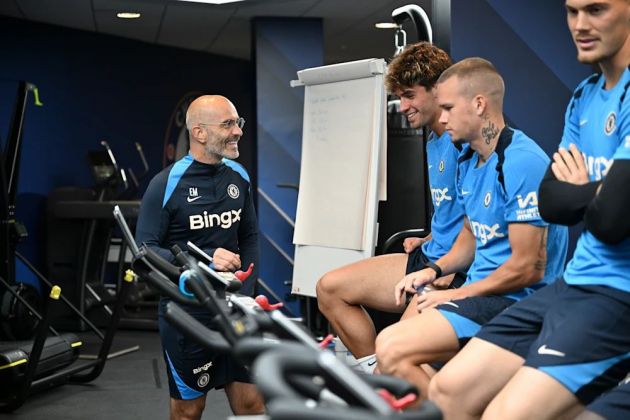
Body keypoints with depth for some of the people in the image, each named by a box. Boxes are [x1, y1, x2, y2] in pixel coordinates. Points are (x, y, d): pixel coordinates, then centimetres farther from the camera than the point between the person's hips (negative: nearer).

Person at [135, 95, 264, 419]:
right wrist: (206, 259, -25)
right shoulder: (166, 184, -14)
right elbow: (145, 249, -15)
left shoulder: (238, 177, 2)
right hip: (186, 312, -4)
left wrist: (245, 293, -1)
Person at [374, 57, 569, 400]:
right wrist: (434, 271, 7)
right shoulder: (468, 159, 12)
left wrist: (457, 295, -10)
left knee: (392, 350, -23)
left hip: (515, 298, -9)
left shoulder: (521, 163, -18)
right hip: (479, 288, 9)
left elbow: (528, 268, -18)